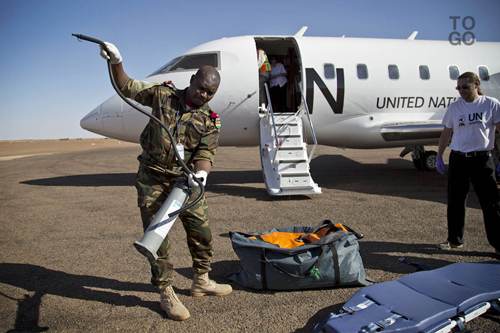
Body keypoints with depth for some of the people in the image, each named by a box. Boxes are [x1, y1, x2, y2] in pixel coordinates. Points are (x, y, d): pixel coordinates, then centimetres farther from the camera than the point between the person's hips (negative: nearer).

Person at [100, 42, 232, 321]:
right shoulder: (163, 94, -1)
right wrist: (116, 63, -10)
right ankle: (166, 293, 14)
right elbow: (127, 88, 7)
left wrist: (200, 174, -32)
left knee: (201, 230, 6)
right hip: (153, 179, -2)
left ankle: (202, 282, 28)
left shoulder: (210, 121, -1)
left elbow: (205, 154, -10)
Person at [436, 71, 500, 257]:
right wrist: (439, 157, 10)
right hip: (458, 159, 3)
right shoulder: (454, 107, 7)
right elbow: (446, 133, 13)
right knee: (455, 202, 8)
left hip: (482, 159, -3)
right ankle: (455, 240, 21)